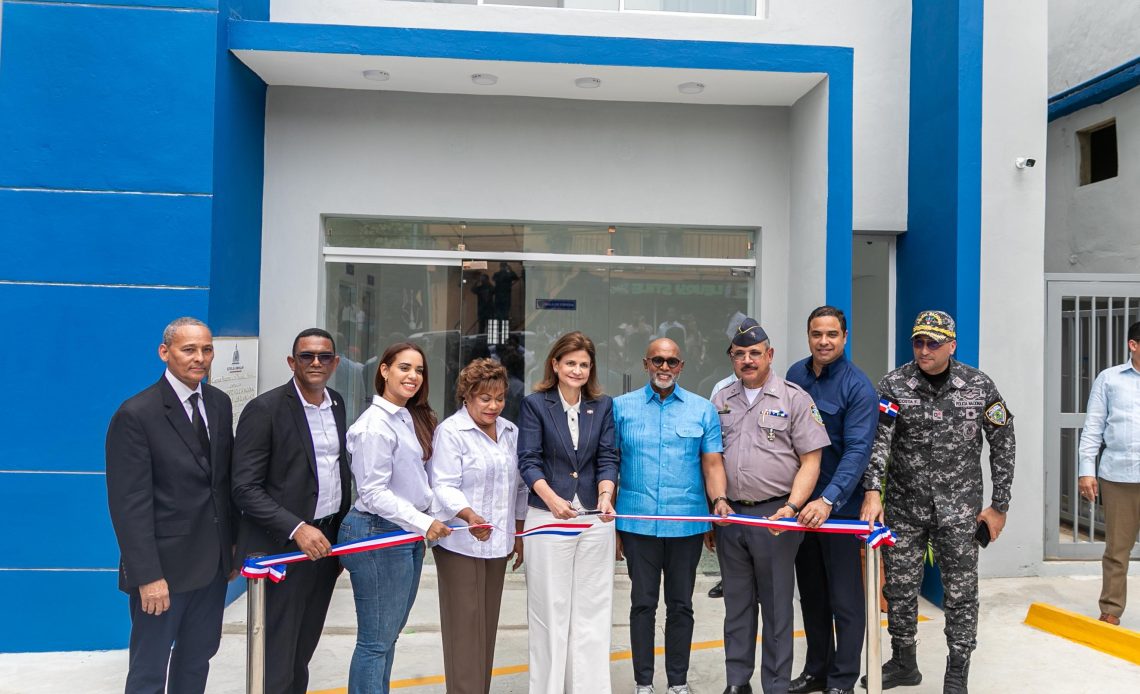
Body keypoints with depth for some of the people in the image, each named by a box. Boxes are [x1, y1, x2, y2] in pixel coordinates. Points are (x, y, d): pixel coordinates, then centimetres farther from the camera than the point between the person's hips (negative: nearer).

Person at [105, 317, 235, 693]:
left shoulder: (219, 403, 5)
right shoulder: (136, 414, -15)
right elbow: (130, 504, -17)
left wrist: (232, 542, 10)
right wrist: (147, 576, -19)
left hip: (213, 561, 6)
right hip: (166, 564, -6)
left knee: (198, 657, 19)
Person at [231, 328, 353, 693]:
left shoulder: (337, 403, 8)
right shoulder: (265, 409, -13)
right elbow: (245, 488, -16)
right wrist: (297, 529, -24)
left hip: (326, 541, 6)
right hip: (282, 548, -6)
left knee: (303, 648, 18)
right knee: (277, 655, 4)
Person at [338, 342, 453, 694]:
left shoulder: (413, 419, 9)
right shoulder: (375, 425, -17)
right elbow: (373, 492, -20)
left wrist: (436, 512, 4)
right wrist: (423, 523, -23)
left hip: (409, 533, 9)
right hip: (378, 533, -9)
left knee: (390, 632, 18)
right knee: (376, 639, 2)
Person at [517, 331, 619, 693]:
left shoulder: (603, 405, 8)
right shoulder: (535, 404, 0)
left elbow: (607, 458, 4)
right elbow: (528, 461, -6)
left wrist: (606, 496, -15)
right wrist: (552, 498, -22)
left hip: (595, 520, 2)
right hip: (547, 518, -2)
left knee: (592, 609, 6)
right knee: (550, 608, 5)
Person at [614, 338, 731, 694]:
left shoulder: (703, 410, 6)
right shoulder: (621, 407, 4)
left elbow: (712, 463, 4)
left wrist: (720, 500, -15)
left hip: (687, 524, 1)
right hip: (637, 523, -1)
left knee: (681, 605, 11)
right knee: (643, 603, 7)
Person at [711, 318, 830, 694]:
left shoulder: (794, 398, -2)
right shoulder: (721, 401, 10)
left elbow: (810, 461, -6)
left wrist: (791, 508, -16)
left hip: (775, 515, -4)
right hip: (729, 515, 4)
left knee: (776, 605, 5)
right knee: (736, 603, 12)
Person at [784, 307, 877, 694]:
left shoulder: (858, 387, -13)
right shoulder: (795, 374, 4)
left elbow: (858, 450, -21)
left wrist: (828, 500, -32)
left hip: (840, 505, -6)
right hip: (798, 501, 6)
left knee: (845, 599, 3)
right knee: (811, 593, 17)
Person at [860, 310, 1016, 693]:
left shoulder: (980, 386, -3)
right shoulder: (893, 385, -5)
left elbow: (1003, 445, 3)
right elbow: (878, 440, -14)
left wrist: (999, 505, 2)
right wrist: (873, 491, -27)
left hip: (959, 509, -1)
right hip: (904, 506, 1)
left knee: (961, 592, 6)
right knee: (899, 587, 11)